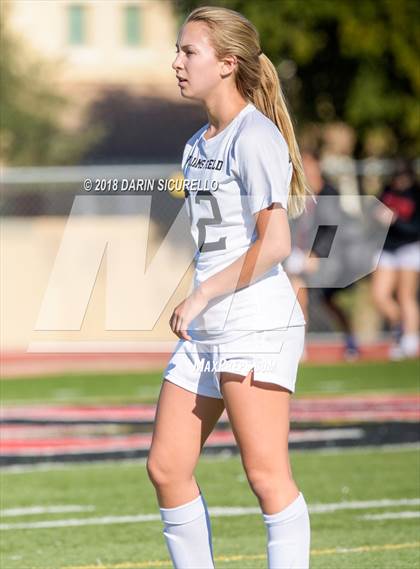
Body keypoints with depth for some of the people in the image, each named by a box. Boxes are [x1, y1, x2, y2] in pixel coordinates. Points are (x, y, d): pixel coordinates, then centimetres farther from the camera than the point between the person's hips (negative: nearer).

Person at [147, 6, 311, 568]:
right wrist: (196, 310, 16)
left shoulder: (256, 137, -10)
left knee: (265, 474, -9)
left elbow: (274, 243, -19)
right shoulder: (198, 145, 17)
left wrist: (200, 297, -16)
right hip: (204, 331, 9)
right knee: (167, 468, 6)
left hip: (257, 326, -9)